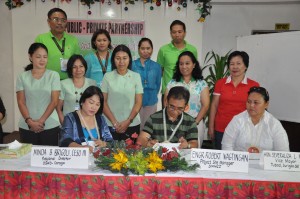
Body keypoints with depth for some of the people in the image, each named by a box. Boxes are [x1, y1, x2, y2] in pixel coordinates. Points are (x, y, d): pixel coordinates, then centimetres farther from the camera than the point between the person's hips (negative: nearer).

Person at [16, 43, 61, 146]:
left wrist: (41, 121, -11)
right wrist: (29, 121, -11)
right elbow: (21, 102, 2)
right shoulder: (22, 77, 5)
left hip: (50, 126, -1)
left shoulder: (54, 75, 0)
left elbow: (54, 101, -4)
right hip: (26, 127, 2)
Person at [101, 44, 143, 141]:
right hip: (111, 125, 0)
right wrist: (114, 122, -8)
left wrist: (128, 121, -9)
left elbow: (138, 102, 1)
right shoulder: (107, 76, -1)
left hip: (132, 125, 1)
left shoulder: (136, 76, 1)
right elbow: (103, 102, 0)